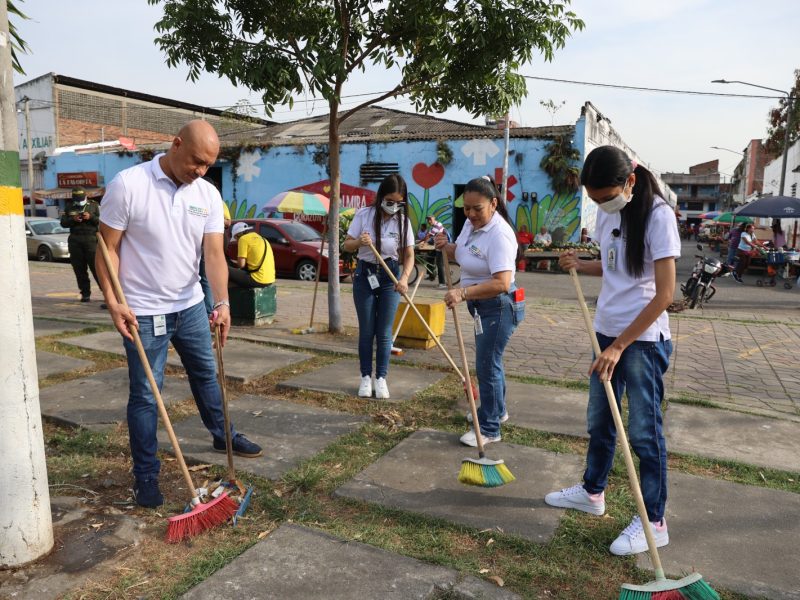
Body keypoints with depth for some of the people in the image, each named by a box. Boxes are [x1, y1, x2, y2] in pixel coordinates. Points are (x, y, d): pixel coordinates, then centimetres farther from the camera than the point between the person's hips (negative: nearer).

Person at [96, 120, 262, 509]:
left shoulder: (208, 195, -3)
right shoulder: (128, 185, -15)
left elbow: (214, 254, -8)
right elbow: (108, 248, -11)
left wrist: (222, 303, -21)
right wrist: (114, 303, -18)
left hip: (191, 305, 5)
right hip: (144, 312, -5)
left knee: (206, 375, 21)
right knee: (145, 395, 4)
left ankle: (223, 435, 42)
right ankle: (145, 476, 18)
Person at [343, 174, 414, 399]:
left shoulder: (403, 221, -6)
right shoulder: (364, 214, -8)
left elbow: (409, 255, -4)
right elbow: (347, 245, -3)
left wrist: (404, 278, -22)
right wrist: (359, 242, -26)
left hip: (390, 276, 0)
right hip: (365, 275, 0)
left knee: (384, 332, 3)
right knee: (366, 330, 6)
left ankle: (381, 378, 15)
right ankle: (366, 377, 18)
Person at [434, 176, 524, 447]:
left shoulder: (499, 234, -26)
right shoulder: (471, 223, 1)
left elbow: (501, 283, -35)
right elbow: (460, 254, 17)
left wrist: (463, 293, -42)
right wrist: (446, 246, -5)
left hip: (499, 305, -10)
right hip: (482, 305, 10)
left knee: (487, 365, -3)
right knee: (489, 361, 23)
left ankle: (489, 429, 11)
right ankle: (496, 410, 43)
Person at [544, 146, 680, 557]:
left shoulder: (657, 215, -17)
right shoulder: (607, 213, 5)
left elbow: (665, 293, -19)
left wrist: (620, 345, -19)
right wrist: (580, 265, -1)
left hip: (643, 340, -7)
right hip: (606, 332, 7)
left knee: (643, 430, 2)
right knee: (599, 420, 18)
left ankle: (654, 521, 18)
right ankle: (592, 492, 37)